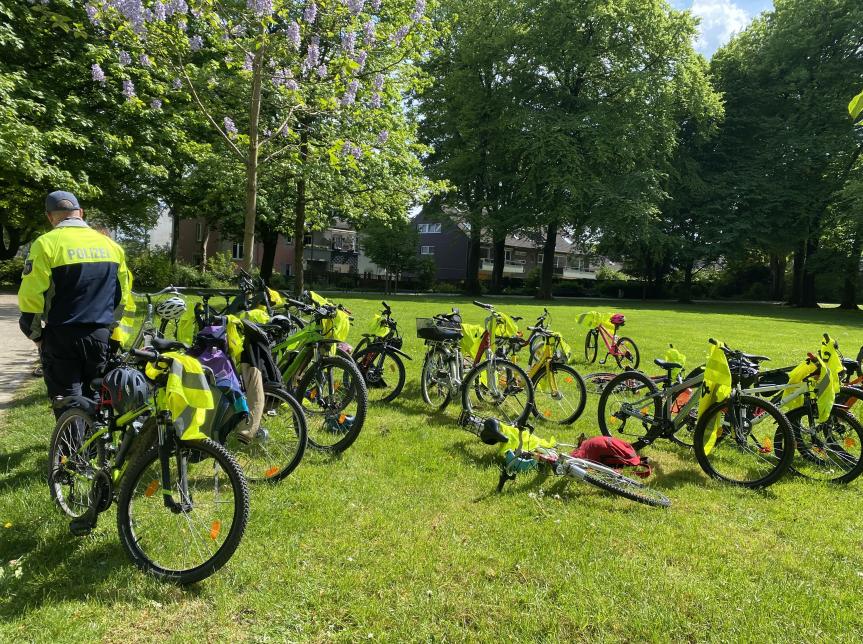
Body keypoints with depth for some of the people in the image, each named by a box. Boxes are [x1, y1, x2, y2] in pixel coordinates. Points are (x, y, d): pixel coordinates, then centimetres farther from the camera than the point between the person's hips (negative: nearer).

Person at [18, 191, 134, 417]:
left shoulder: (47, 244, -8)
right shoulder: (110, 244, 7)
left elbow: (31, 296, -12)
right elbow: (124, 296, 11)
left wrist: (35, 334, 3)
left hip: (62, 337, -4)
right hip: (101, 337, 4)